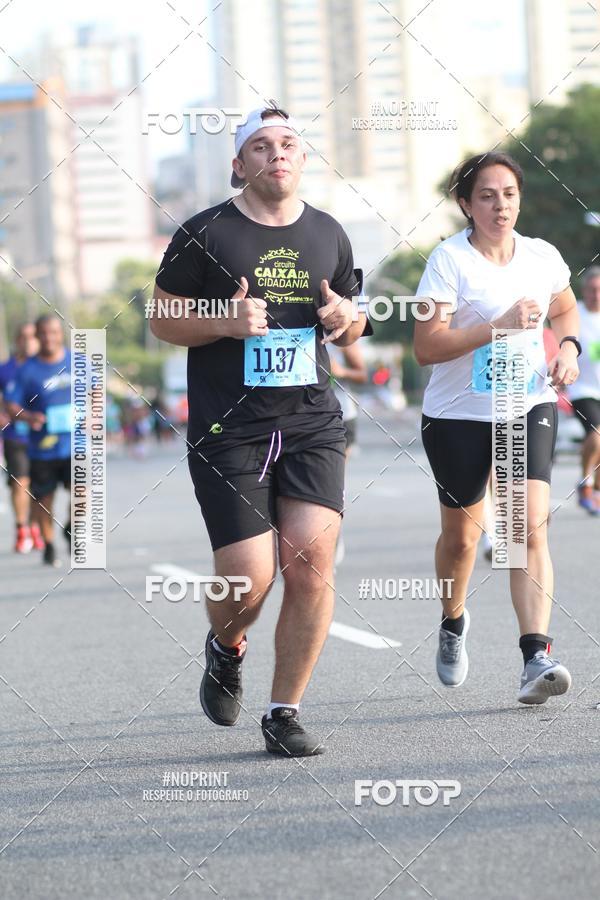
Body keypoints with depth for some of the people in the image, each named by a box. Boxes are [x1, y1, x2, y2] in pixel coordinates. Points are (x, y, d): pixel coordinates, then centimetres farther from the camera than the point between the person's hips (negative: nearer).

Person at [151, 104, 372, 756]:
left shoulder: (328, 235, 12)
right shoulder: (205, 233, -1)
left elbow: (349, 322, 24)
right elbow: (163, 320, 3)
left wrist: (348, 320, 0)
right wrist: (225, 323, -15)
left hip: (312, 422, 3)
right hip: (227, 429, -3)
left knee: (311, 560, -12)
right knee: (249, 579, -9)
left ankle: (284, 714, 1)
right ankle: (226, 649, 29)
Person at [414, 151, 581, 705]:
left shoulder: (543, 257, 2)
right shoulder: (449, 260, -11)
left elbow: (566, 309, 24)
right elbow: (426, 347, -19)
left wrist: (568, 347, 3)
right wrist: (498, 327, -27)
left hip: (529, 409, 2)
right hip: (458, 416, -2)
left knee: (531, 528, -16)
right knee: (462, 535, 13)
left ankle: (536, 659, -24)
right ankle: (453, 623, 44)